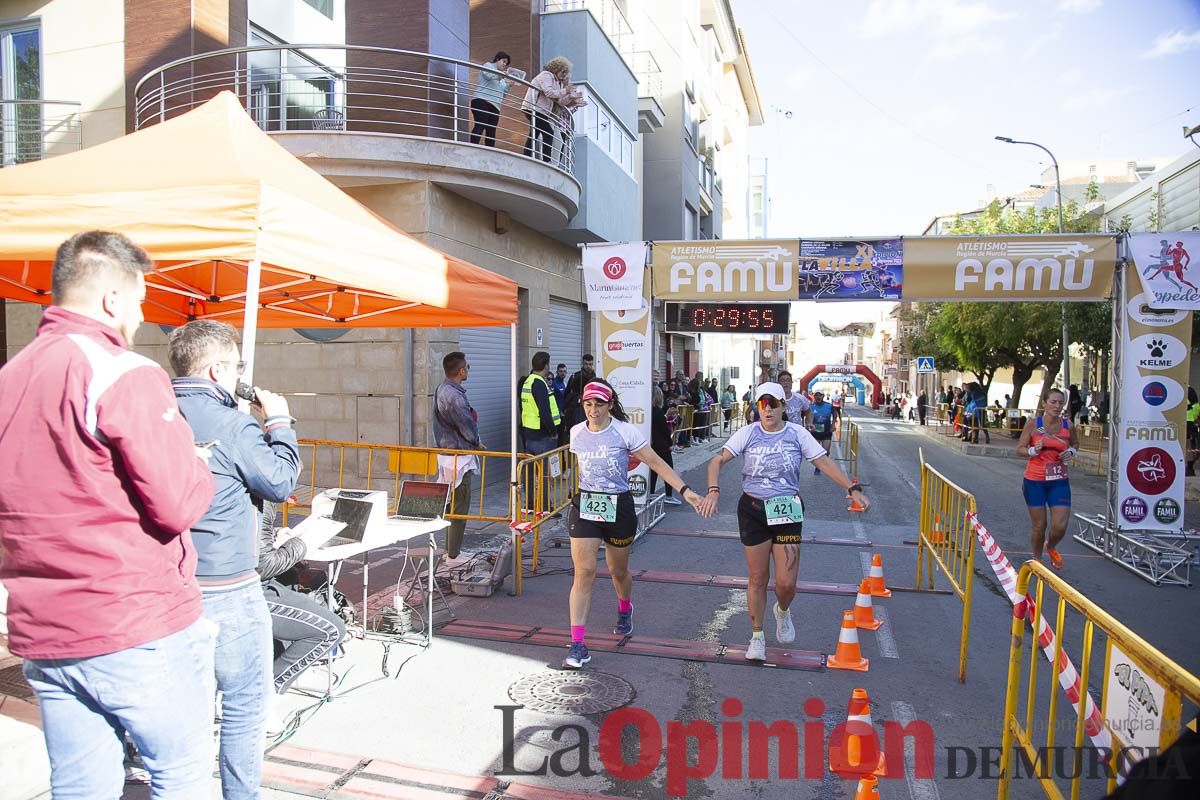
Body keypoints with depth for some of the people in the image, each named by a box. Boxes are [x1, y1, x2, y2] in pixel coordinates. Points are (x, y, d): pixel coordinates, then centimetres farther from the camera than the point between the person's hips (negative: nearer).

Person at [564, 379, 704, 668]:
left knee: (618, 571, 14)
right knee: (584, 572, -9)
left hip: (619, 507, -2)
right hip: (584, 507, 2)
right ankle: (577, 644, -5)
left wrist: (685, 490, -16)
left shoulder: (625, 432, -10)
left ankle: (625, 610, 49)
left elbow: (656, 463, -9)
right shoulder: (576, 433, 1)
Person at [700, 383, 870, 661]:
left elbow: (825, 463, -2)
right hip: (752, 510, 0)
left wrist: (853, 488, -12)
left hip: (787, 512, 0)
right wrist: (713, 490, -27)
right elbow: (718, 460, -10)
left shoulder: (797, 433, -2)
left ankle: (783, 611, 34)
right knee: (757, 578, 7)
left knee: (786, 582, -4)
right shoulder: (748, 433, -4)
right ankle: (757, 637, 26)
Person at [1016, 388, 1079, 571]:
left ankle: (1050, 547, 32)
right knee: (1039, 526, 6)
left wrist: (1071, 452, -2)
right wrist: (1033, 450, -22)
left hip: (1059, 481, 2)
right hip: (1034, 480, -2)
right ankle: (1037, 560, 30)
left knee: (1060, 526, -3)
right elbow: (1019, 449, -3)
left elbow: (1075, 443, 20)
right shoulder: (1033, 424, -7)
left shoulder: (1068, 426, 0)